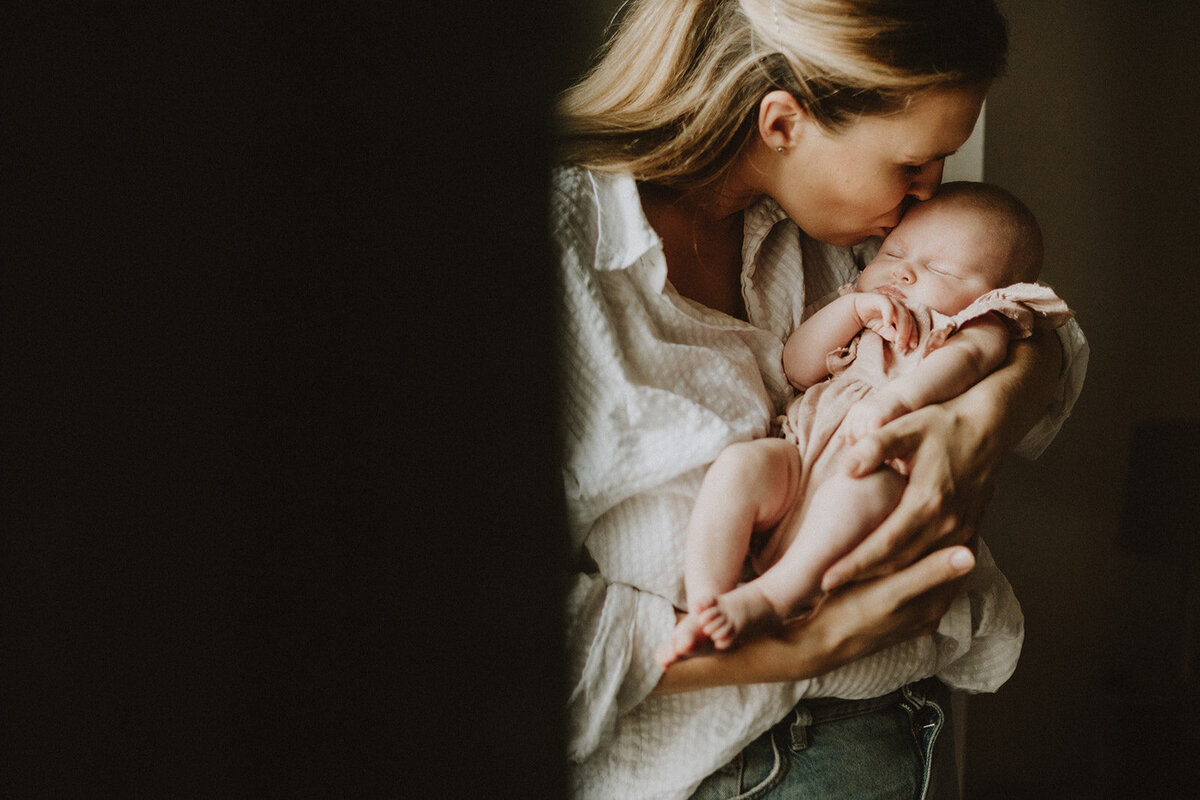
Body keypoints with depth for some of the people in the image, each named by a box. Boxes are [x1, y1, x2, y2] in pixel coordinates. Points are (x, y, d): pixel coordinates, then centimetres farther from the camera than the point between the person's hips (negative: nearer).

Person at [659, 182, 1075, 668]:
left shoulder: (982, 327, 13)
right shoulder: (863, 321, 32)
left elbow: (964, 356, -12)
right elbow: (797, 368, 20)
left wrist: (894, 400, -34)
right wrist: (854, 308, 5)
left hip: (882, 466, -5)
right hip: (801, 462, 6)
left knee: (863, 488, -40)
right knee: (742, 462, -26)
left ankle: (769, 599, -39)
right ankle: (703, 609, -31)